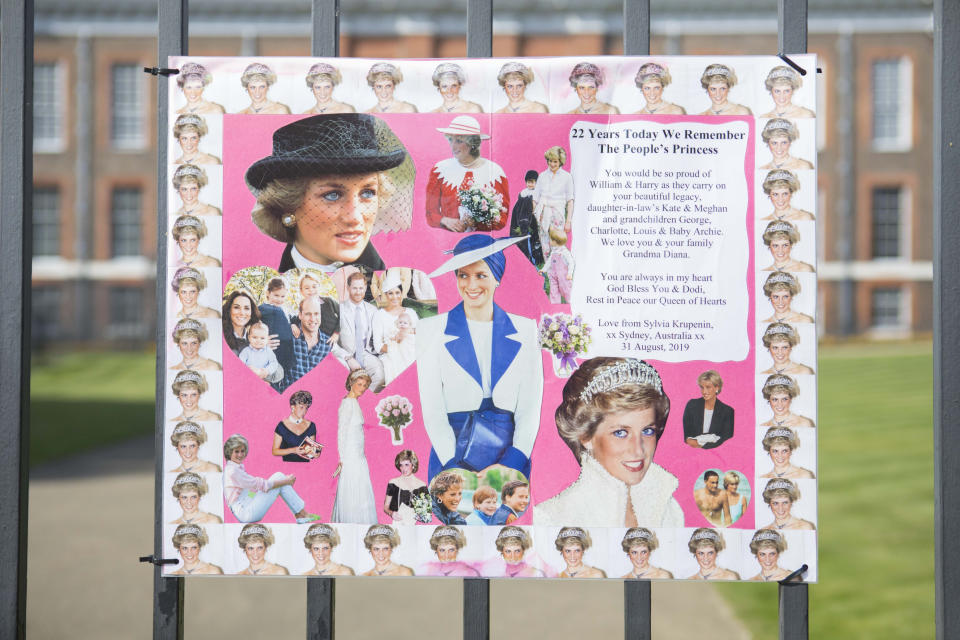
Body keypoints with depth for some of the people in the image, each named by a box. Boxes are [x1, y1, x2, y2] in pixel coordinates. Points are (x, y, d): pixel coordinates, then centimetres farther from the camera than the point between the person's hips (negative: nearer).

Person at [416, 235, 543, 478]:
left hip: (510, 459, 1)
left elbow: (530, 408, 3)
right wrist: (454, 465, -12)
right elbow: (432, 409, -1)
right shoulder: (431, 330, 4)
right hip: (451, 458, -1)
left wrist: (511, 463, -11)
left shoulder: (524, 330, 7)